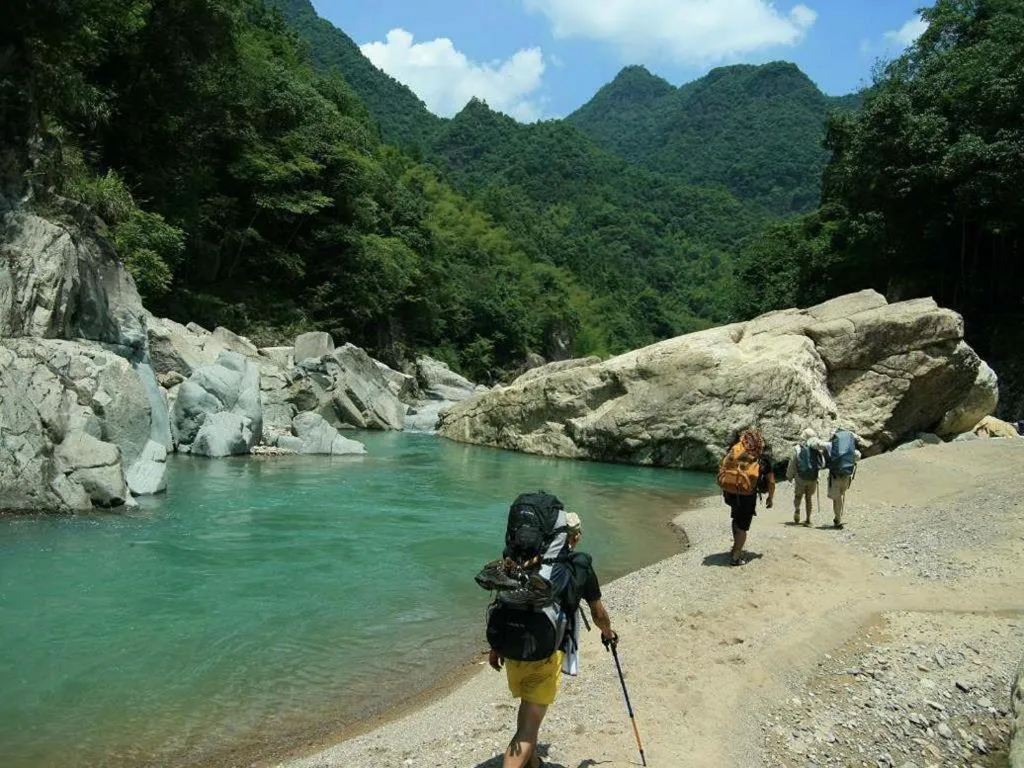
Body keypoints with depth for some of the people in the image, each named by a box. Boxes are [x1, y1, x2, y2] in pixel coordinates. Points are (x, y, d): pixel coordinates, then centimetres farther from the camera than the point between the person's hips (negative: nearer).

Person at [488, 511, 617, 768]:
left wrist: (496, 646, 16)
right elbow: (599, 614, 18)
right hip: (548, 653, -4)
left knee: (529, 710, 28)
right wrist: (608, 633, 39)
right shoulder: (581, 567, 3)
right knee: (527, 729, -2)